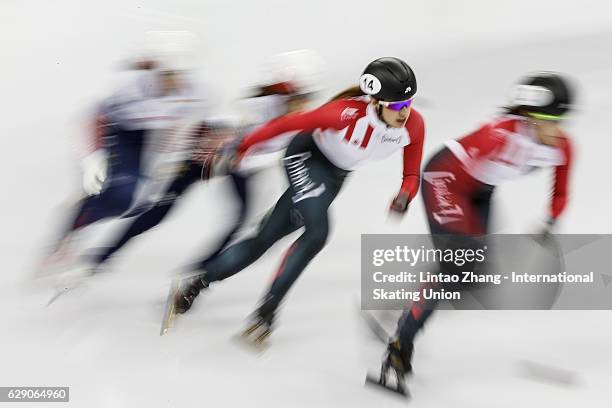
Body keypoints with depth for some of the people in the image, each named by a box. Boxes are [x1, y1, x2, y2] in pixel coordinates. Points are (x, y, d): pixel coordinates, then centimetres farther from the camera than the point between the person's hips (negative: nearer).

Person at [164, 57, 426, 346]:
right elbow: (288, 123, -25)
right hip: (306, 156, -6)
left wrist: (404, 197, -31)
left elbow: (411, 174, -8)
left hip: (335, 177, 6)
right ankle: (266, 312, -14)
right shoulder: (349, 114, -35)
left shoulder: (414, 125, -20)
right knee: (317, 232, -26)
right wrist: (240, 148, -21)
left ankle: (197, 281, 17)